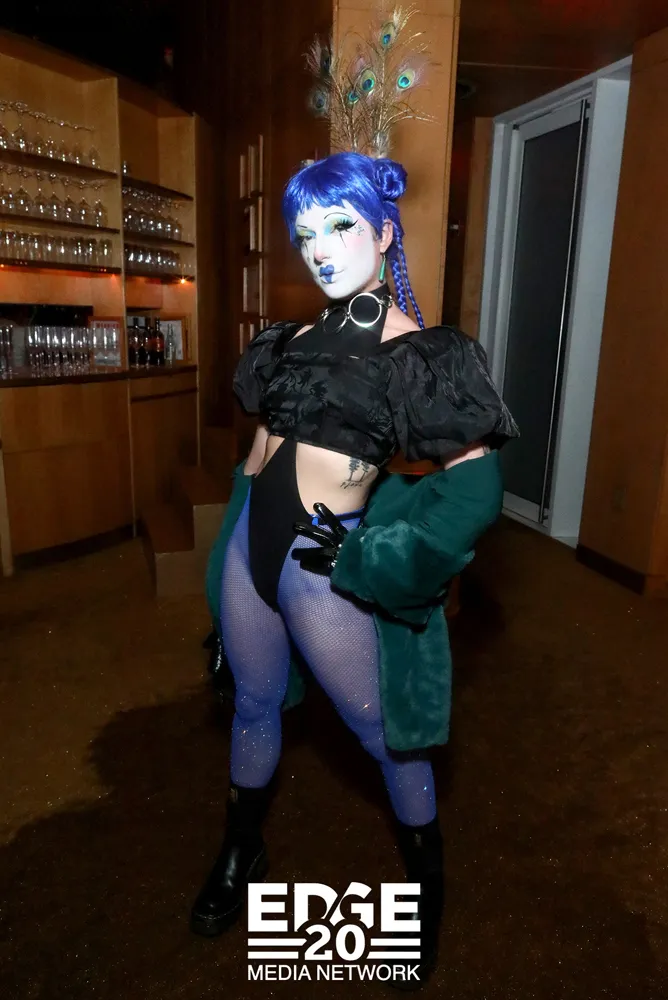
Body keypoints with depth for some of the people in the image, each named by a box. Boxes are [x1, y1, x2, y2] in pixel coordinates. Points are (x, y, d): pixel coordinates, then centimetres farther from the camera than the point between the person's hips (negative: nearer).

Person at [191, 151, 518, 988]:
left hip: (322, 563, -6)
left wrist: (362, 560, -15)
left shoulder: (421, 353, -11)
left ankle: (426, 886, 38)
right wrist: (254, 515, 15)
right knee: (254, 704, 22)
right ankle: (240, 854, 48)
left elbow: (473, 486, -14)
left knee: (384, 734, 11)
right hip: (249, 541, 6)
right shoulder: (300, 341, 8)